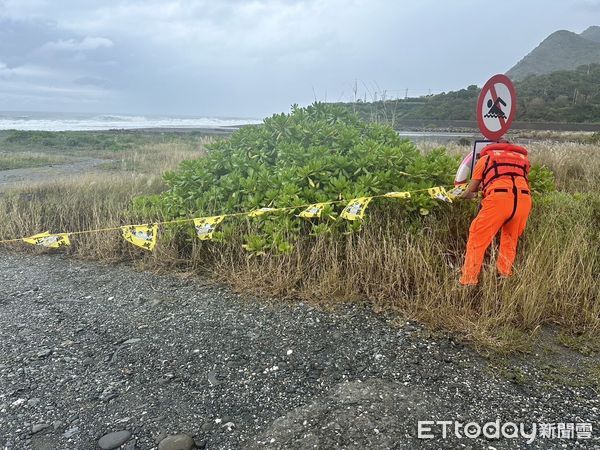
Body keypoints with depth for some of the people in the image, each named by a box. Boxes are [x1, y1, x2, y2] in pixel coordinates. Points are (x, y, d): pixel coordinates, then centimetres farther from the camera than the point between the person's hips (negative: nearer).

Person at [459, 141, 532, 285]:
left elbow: (470, 191, 29)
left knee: (477, 240, 4)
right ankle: (505, 277, 23)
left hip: (499, 198, -3)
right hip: (524, 199, 4)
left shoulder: (486, 157, 27)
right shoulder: (523, 157, 35)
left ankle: (468, 282, 0)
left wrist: (460, 196, 51)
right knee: (510, 240, 24)